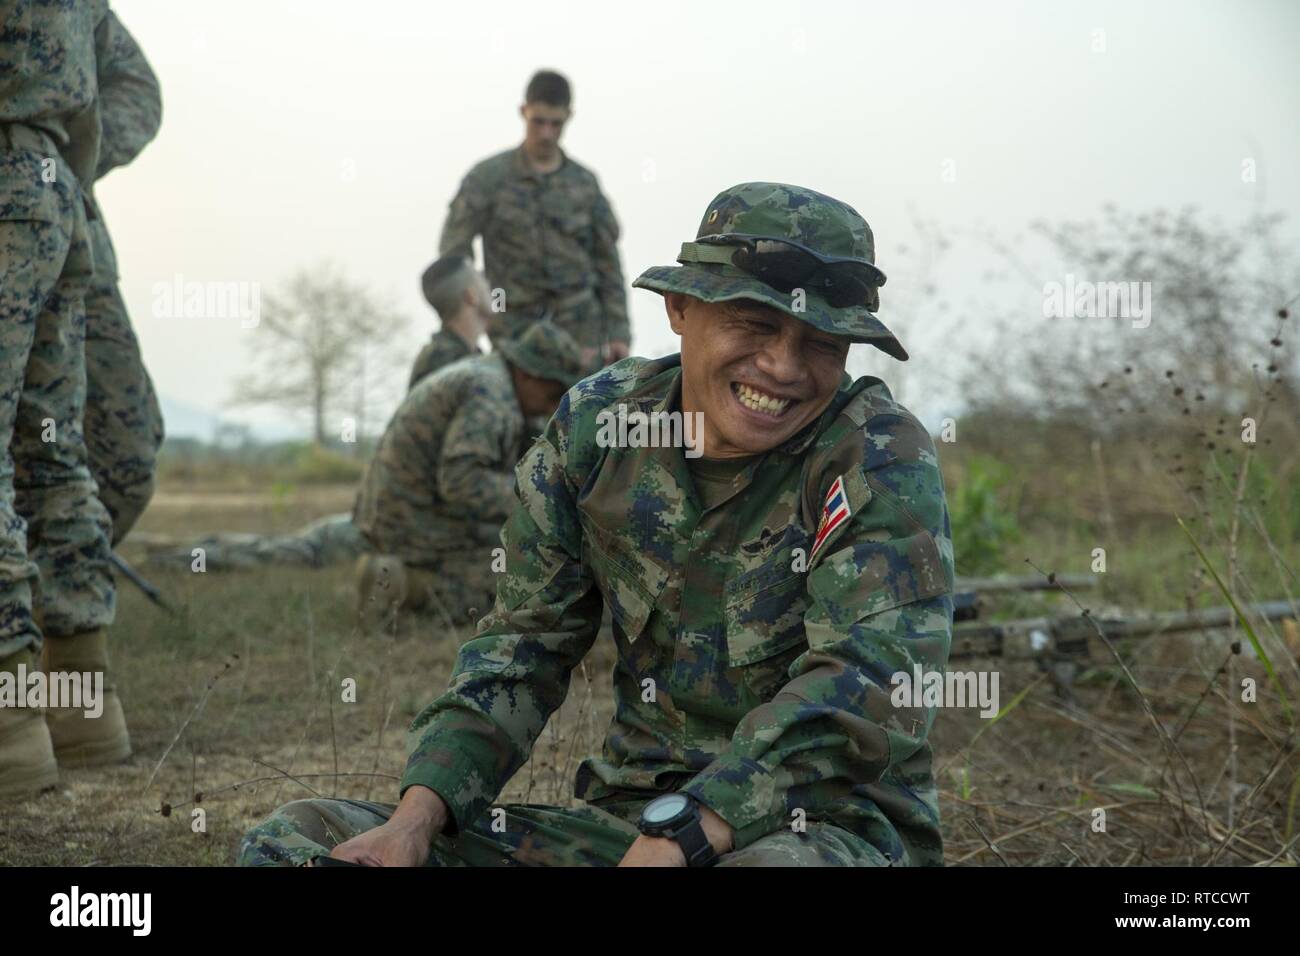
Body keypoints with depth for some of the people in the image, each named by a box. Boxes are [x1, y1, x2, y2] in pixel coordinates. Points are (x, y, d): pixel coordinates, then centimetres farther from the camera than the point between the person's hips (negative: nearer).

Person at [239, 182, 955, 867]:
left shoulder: (881, 457, -12)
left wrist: (671, 844, -34)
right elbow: (526, 643, 6)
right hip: (627, 815, 5)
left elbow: (874, 677, -25)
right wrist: (415, 817, -10)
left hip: (830, 827, -5)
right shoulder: (597, 424, 2)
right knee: (290, 842, -5)